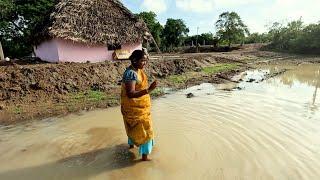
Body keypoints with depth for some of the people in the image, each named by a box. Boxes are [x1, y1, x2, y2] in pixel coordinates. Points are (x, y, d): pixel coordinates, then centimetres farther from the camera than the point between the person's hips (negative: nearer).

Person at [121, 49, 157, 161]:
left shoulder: (138, 70, 2)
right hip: (135, 108, -10)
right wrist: (149, 90, -44)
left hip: (139, 106, 10)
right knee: (145, 130, 3)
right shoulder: (131, 73, -28)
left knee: (133, 127, 29)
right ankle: (145, 156, 18)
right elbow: (130, 94, -37)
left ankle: (131, 143, 53)